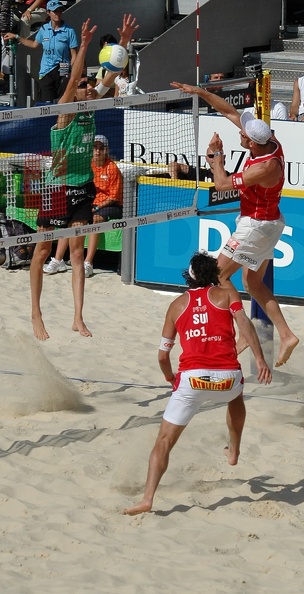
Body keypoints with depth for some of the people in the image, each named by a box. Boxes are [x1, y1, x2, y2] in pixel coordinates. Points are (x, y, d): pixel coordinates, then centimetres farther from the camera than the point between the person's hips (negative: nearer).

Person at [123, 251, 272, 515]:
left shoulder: (178, 304, 17)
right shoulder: (226, 293, 14)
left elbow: (163, 355, 16)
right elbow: (245, 323, -5)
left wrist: (170, 377, 35)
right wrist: (260, 359, -9)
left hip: (192, 378, -1)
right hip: (227, 377, 1)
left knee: (164, 441, 2)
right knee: (236, 396, 39)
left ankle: (148, 498, -12)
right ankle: (234, 451, 44)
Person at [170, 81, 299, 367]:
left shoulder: (265, 167, -30)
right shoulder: (268, 141, -7)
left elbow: (222, 183, -21)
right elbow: (230, 111, 2)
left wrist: (217, 154, -8)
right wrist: (200, 92, -1)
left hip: (257, 226, -10)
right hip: (267, 223, 10)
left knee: (219, 274, -1)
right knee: (253, 284, 16)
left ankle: (243, 333, -2)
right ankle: (285, 335, 12)